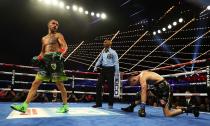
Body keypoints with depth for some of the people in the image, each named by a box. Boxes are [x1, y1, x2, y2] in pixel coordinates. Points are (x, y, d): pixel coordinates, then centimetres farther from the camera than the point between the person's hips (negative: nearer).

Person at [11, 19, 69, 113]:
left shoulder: (58, 35, 6)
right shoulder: (44, 38, 24)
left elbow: (65, 47, -8)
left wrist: (61, 54, -27)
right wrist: (38, 58, 9)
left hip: (55, 60, -6)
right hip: (46, 61, 6)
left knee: (59, 84, -5)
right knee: (35, 83, 1)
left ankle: (65, 106, 7)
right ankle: (24, 105, 3)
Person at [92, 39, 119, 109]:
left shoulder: (113, 52, -9)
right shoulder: (103, 51, 10)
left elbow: (116, 63, -9)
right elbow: (100, 59, 21)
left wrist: (116, 74, -12)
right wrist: (96, 66, 9)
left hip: (110, 70, -6)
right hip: (103, 69, 6)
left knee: (110, 87, 3)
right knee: (98, 85, 3)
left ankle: (110, 104, 19)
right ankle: (98, 103, 14)